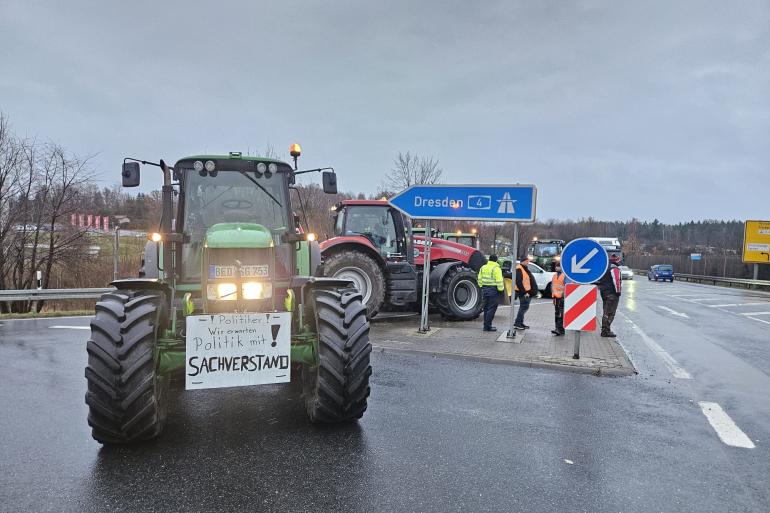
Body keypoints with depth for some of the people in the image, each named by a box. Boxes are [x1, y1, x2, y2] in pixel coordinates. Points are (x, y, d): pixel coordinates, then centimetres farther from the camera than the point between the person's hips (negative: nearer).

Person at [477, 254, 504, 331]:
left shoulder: (483, 267, 9)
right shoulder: (496, 268, -12)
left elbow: (480, 279, 13)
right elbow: (499, 281, -16)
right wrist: (500, 290, -9)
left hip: (485, 289, 7)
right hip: (493, 290, -7)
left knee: (486, 308, 15)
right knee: (491, 308, -2)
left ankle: (486, 325, 19)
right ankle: (487, 326, -4)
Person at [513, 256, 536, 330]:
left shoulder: (525, 269, 19)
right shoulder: (519, 269, -14)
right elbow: (519, 282, -21)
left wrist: (532, 291, 17)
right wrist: (524, 292, -21)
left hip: (527, 292, 10)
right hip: (523, 292, -10)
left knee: (524, 307, 13)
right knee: (524, 307, -11)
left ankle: (520, 323, 20)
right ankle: (517, 323, -8)